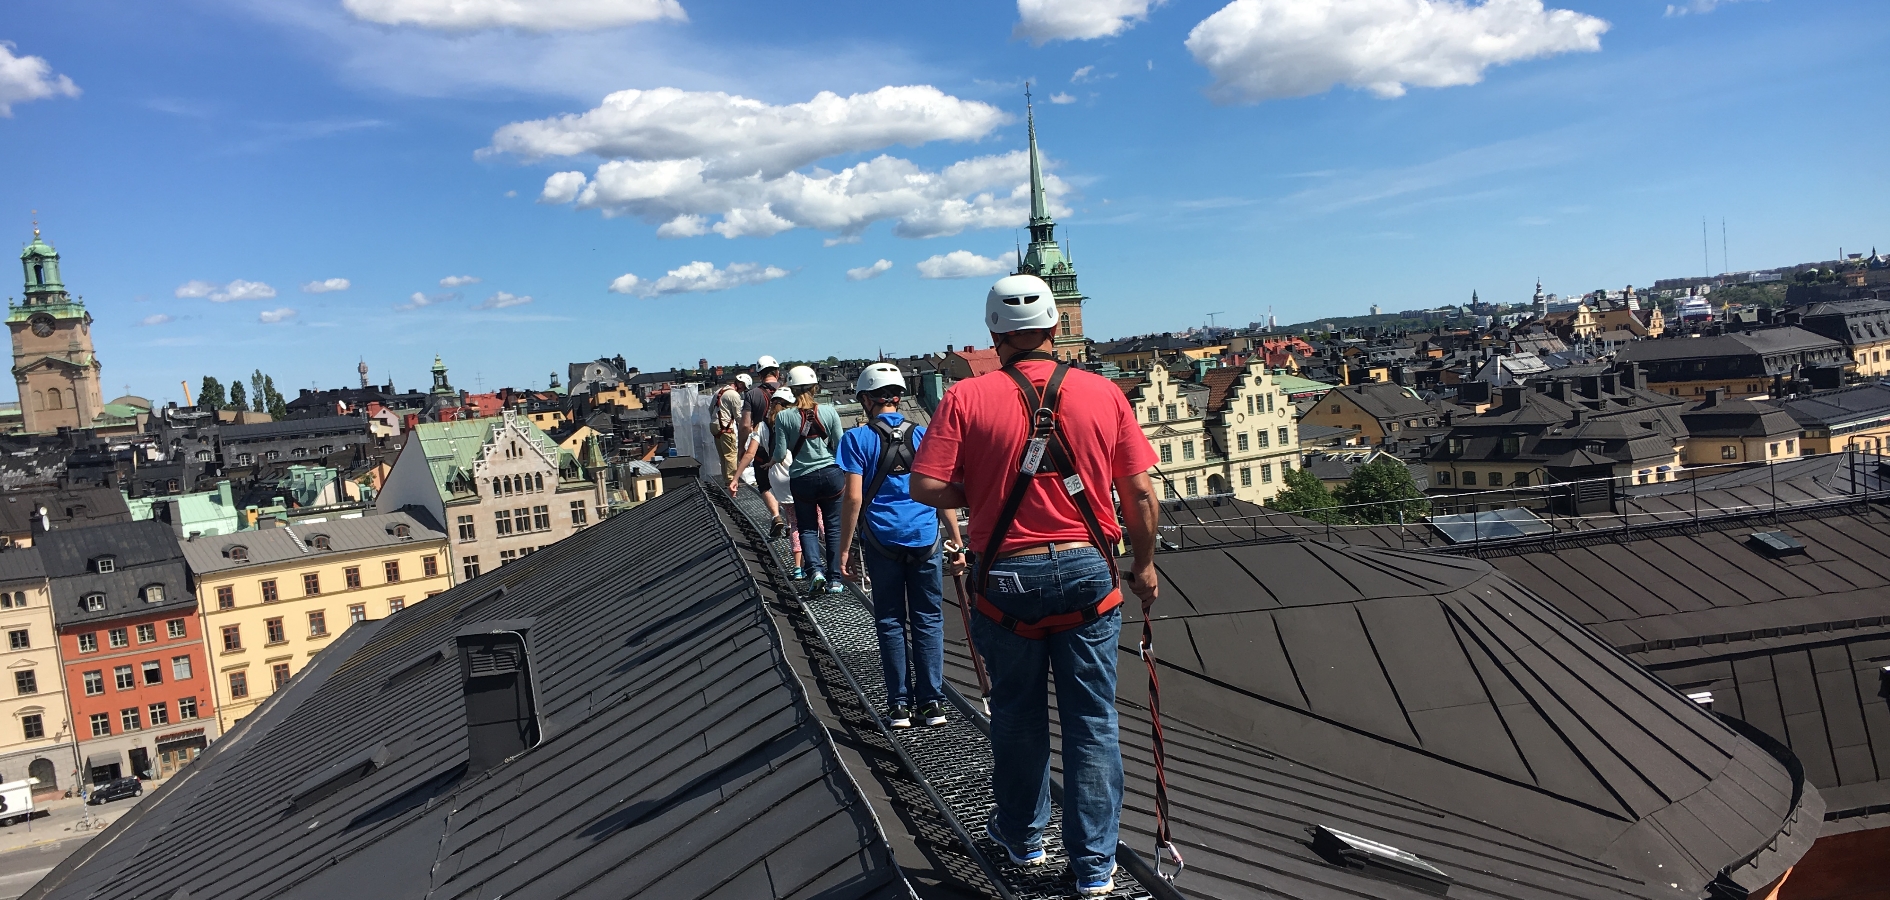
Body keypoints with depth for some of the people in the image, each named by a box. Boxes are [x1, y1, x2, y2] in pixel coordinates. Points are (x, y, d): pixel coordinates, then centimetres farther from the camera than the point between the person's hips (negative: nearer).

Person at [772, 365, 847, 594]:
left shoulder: (784, 417, -8)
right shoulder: (828, 411, -5)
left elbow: (780, 454, -6)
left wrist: (772, 453, 16)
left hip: (802, 479, -1)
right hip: (831, 474, 1)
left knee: (807, 528, 14)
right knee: (834, 528, 10)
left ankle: (815, 569, -7)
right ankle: (835, 579, 10)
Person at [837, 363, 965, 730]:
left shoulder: (856, 438, -2)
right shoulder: (923, 435, 5)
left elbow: (853, 498, -8)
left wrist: (844, 549, -2)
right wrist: (956, 540, 11)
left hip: (881, 541, -1)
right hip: (925, 539, 2)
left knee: (891, 622, 9)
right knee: (928, 620, 9)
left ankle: (899, 704, 12)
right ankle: (932, 702, 11)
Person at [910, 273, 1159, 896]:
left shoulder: (966, 397, -7)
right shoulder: (1104, 393, -3)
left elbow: (927, 486, -13)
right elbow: (1141, 494, -1)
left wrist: (979, 493, 6)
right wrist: (1145, 564, 13)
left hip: (1005, 577, 0)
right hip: (1088, 571, 1)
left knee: (1017, 712, 18)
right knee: (1092, 722, 10)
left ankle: (1021, 835, 36)